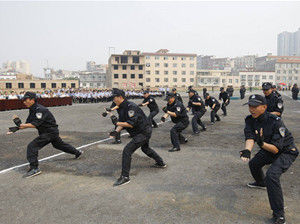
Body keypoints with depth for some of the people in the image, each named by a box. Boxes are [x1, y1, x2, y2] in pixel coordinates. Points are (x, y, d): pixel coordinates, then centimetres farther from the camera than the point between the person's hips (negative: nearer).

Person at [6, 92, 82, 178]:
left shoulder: (40, 109, -23)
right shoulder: (32, 110, 7)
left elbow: (35, 124, -30)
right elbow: (28, 123, 4)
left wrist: (20, 124, -35)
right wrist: (17, 128, -11)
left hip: (50, 132, -10)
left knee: (32, 146, -17)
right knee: (59, 144, 27)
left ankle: (34, 168, -18)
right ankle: (77, 152, 44)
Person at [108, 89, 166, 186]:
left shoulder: (130, 106, -25)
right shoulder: (121, 108, 6)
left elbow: (131, 124, -31)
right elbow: (122, 122, 6)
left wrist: (117, 122, -26)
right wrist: (116, 131, -12)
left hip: (144, 132, -11)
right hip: (144, 131, 11)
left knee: (127, 150, -17)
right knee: (145, 148, 31)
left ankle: (125, 177, -12)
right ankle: (161, 163, 50)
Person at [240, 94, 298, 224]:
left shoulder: (275, 122, -31)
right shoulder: (250, 120, -11)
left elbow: (276, 149, -33)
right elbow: (250, 137, -25)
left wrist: (262, 143, -52)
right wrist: (247, 150, -45)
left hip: (286, 151, -8)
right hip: (268, 149, 8)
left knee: (271, 175, -28)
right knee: (254, 164, 24)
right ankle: (261, 183, 59)